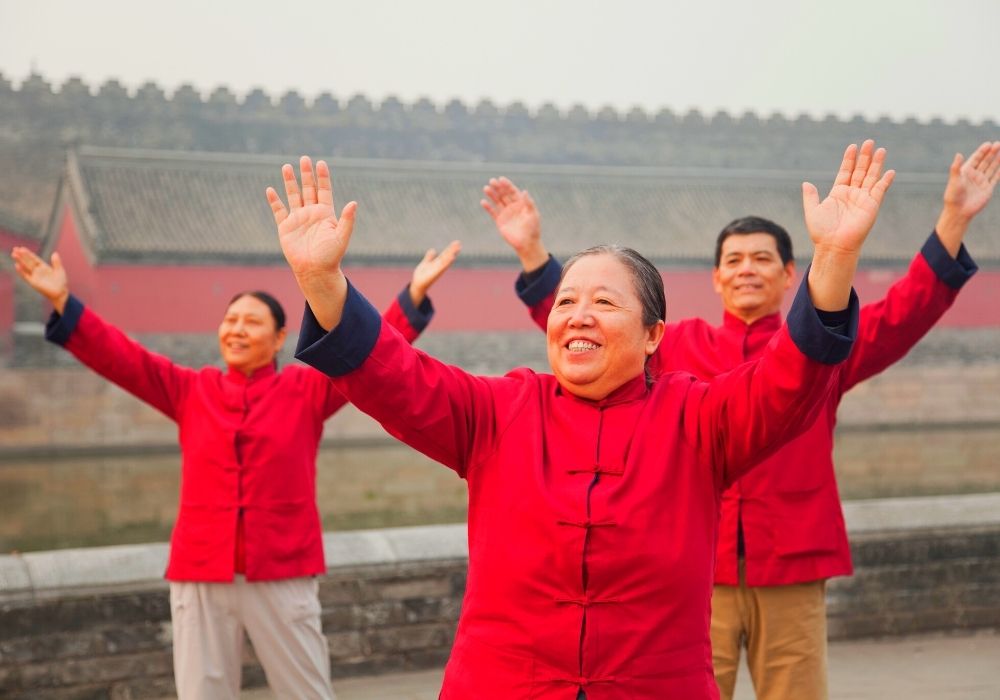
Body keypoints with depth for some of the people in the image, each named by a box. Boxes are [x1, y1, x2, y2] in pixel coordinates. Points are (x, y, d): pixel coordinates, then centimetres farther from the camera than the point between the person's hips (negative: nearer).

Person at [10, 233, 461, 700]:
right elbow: (121, 357, 5)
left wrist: (413, 295, -11)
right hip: (201, 577, 2)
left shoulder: (307, 390, 4)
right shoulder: (191, 391, 9)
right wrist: (63, 302, -3)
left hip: (282, 576, -2)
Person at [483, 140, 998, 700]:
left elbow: (906, 314, -2)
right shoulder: (677, 348, 9)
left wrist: (953, 221, -12)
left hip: (792, 573, 0)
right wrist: (532, 250, 0)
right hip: (697, 571, 0)